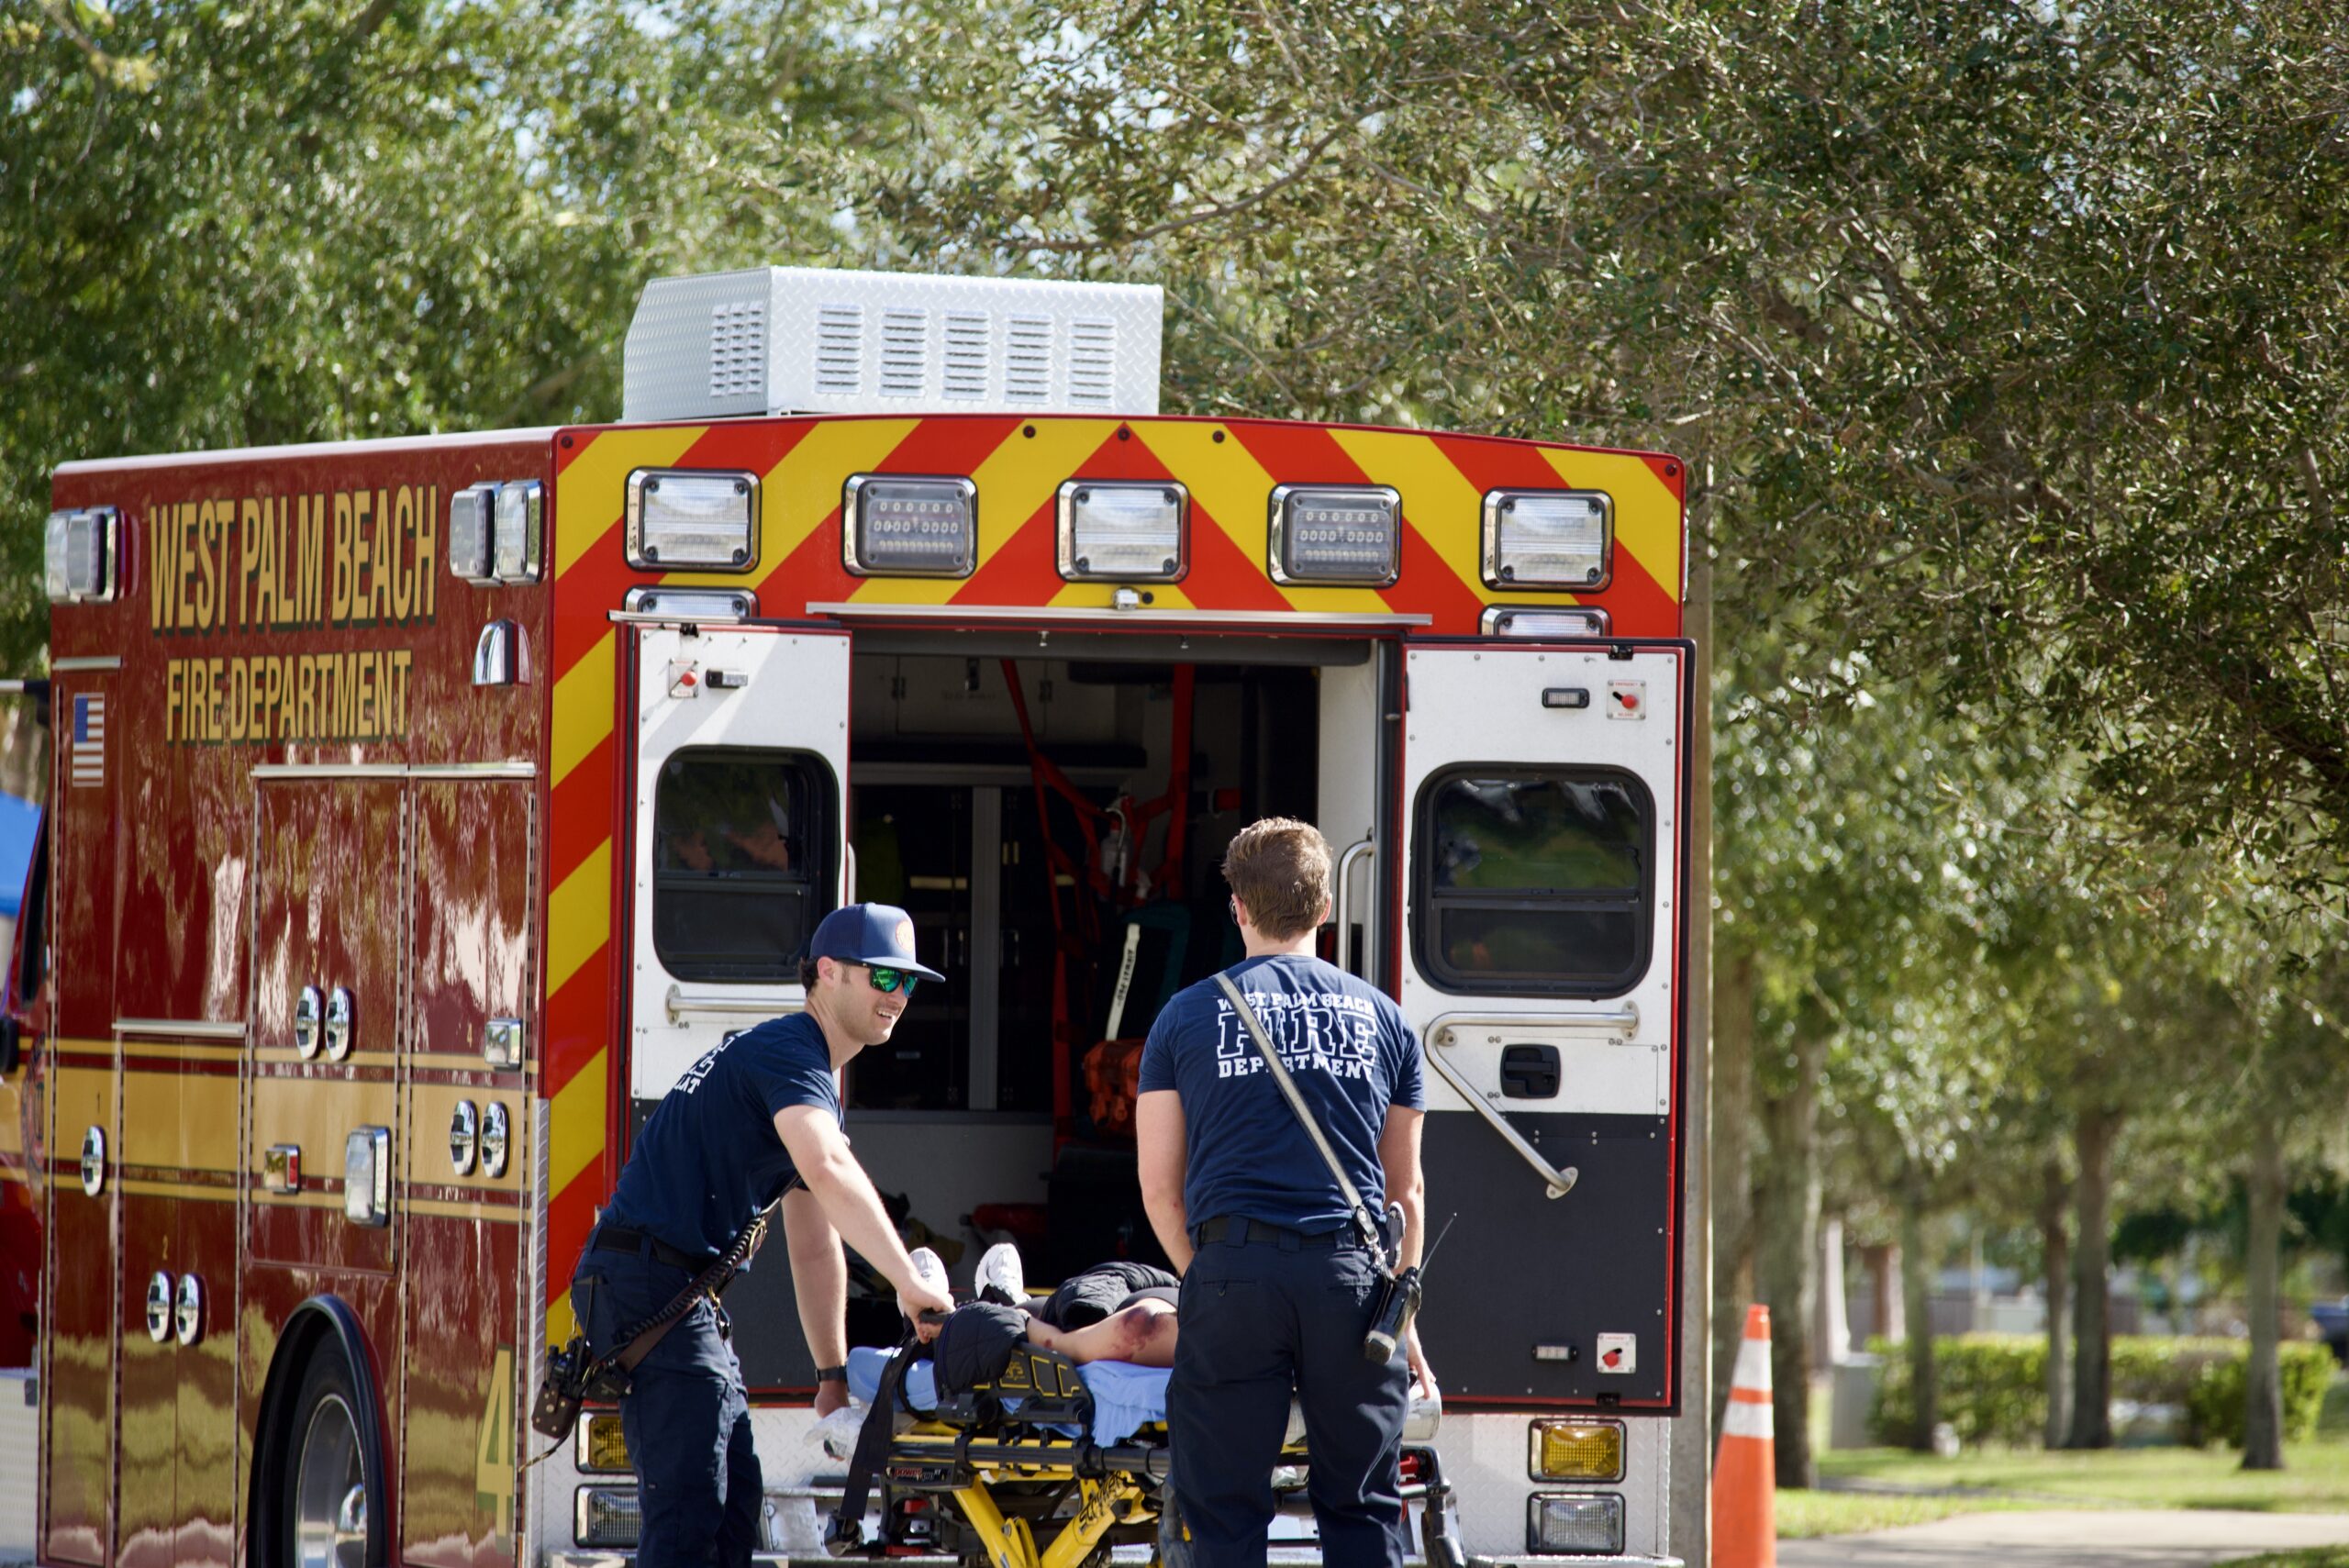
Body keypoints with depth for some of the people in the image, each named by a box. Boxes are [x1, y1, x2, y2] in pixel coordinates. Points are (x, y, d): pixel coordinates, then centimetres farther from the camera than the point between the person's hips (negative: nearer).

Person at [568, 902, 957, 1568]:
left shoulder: (816, 1080, 21)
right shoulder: (786, 1053, -12)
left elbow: (816, 1248, 26)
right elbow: (829, 1171, -31)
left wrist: (834, 1373, 24)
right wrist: (911, 1284, -34)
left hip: (688, 1295, 11)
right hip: (646, 1281, -11)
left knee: (734, 1497, 13)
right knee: (690, 1506, -16)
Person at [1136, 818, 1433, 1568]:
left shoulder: (1188, 1015, 8)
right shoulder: (1380, 1016, 13)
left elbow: (1160, 1186, 7)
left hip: (1235, 1264, -1)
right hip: (1350, 1273, 1)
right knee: (1361, 1506, 6)